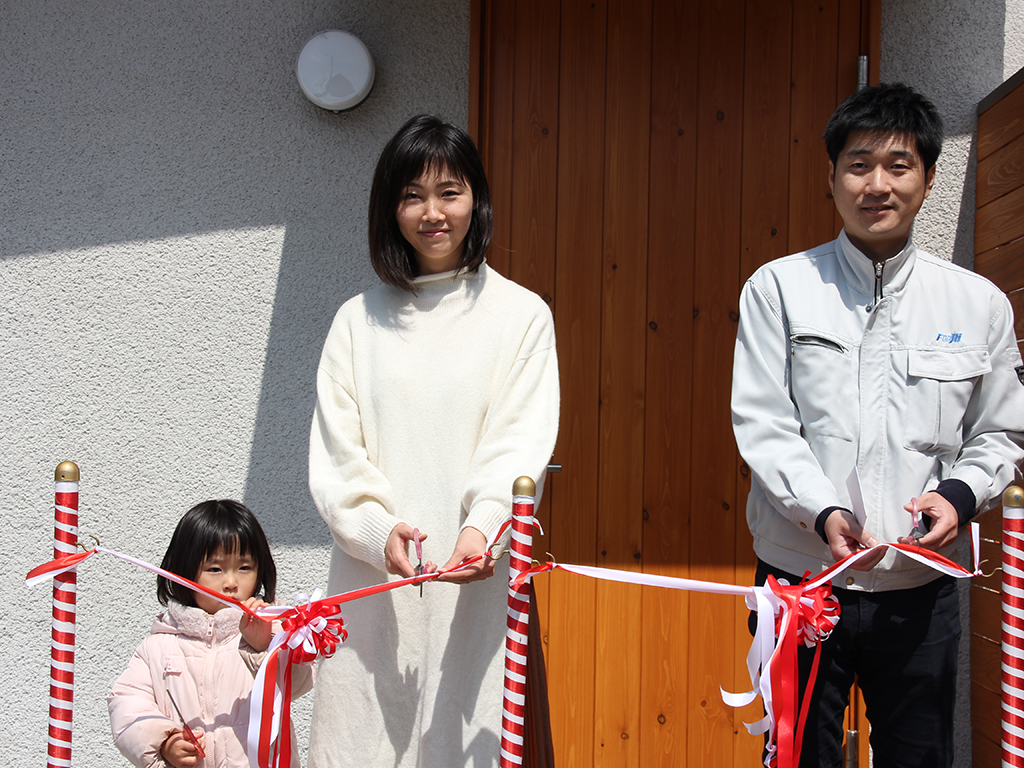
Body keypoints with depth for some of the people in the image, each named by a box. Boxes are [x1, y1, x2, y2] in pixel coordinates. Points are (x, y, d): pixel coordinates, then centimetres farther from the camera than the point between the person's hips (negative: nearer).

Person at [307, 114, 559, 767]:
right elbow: (335, 451, 4)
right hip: (370, 572, 2)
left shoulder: (521, 314, 5)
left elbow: (521, 443, -5)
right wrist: (380, 528, -14)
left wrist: (483, 527, -23)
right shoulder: (359, 320, 11)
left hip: (474, 571, -2)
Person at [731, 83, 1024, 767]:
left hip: (920, 588, 2)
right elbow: (762, 423, -6)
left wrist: (960, 494, -9)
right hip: (801, 577, -1)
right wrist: (823, 512, -21)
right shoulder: (778, 288, 0)